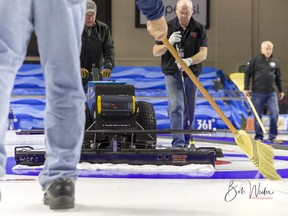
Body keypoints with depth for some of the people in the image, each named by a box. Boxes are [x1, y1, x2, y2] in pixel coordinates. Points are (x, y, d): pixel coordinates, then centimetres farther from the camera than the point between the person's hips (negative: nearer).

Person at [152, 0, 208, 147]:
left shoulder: (199, 29, 1)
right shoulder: (168, 27, 0)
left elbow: (203, 53, -8)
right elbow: (155, 52, 0)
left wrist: (189, 61, -28)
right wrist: (169, 42, -18)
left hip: (191, 74, 2)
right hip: (172, 74, -2)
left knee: (189, 110, 9)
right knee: (176, 107, -15)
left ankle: (186, 142, 23)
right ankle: (178, 143, -18)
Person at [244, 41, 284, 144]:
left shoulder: (275, 61, 8)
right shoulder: (254, 61, -2)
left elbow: (278, 77, 16)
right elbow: (247, 74, 0)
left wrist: (280, 90, 15)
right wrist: (246, 88, -5)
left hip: (271, 93, 3)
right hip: (258, 93, -3)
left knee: (275, 113, -6)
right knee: (258, 116, 3)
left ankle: (273, 136, 6)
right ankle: (259, 137, 13)